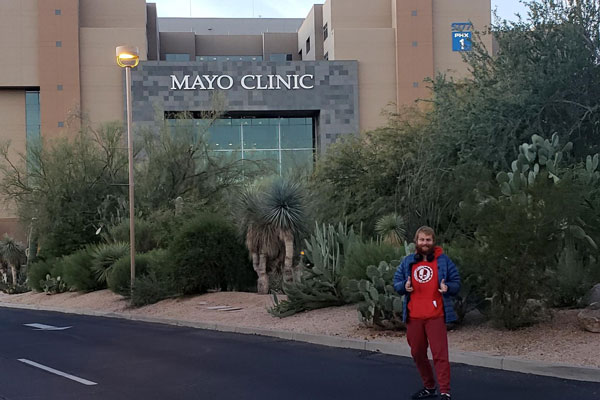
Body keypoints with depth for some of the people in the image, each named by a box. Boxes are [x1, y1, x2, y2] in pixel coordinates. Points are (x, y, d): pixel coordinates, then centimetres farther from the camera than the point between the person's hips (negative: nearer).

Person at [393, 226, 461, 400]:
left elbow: (456, 283, 4)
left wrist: (447, 288, -18)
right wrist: (404, 287, -9)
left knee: (440, 354, -9)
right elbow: (396, 283, 14)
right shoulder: (407, 262, 9)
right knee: (417, 354, 12)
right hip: (413, 317, 4)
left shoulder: (443, 261, 1)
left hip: (435, 316, -4)